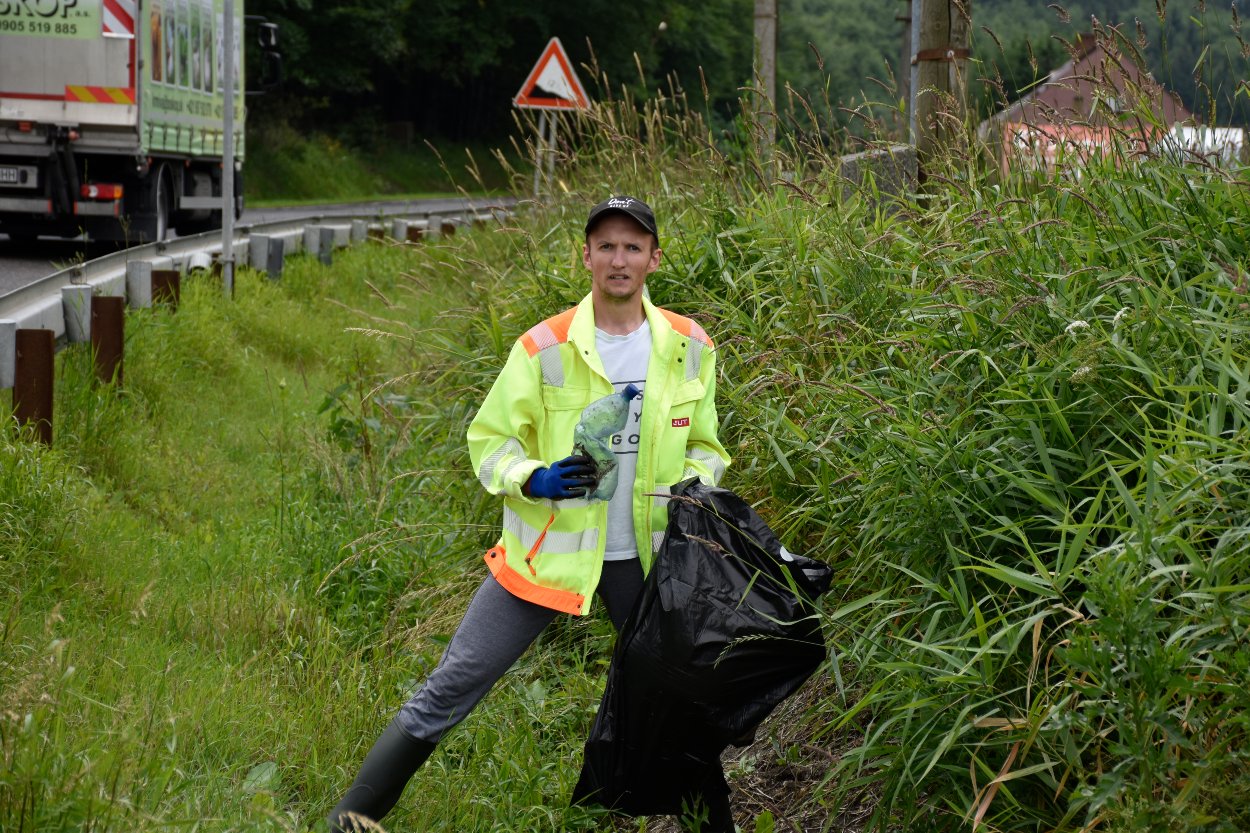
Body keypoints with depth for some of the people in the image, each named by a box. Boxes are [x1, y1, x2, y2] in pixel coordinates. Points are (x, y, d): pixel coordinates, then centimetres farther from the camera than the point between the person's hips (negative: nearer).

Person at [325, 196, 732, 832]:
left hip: (644, 557, 3)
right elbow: (489, 437, -3)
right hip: (549, 551, -2)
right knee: (450, 690, -3)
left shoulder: (688, 347, 0)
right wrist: (532, 478, -22)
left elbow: (702, 445, 14)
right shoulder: (546, 347, -10)